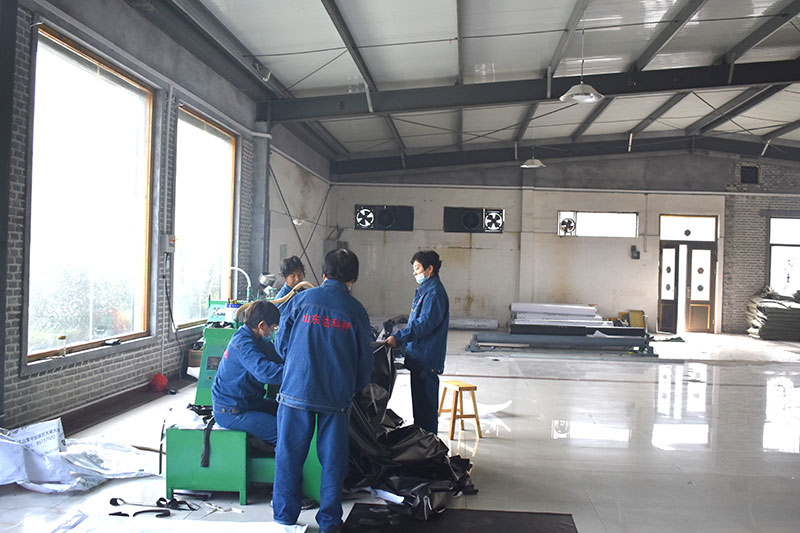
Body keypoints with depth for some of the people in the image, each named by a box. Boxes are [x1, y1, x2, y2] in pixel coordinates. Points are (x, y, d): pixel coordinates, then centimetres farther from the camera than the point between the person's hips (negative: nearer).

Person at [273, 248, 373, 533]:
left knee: (289, 456, 11)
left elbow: (281, 344, 7)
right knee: (333, 459, 10)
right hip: (336, 397, 0)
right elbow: (365, 361, 5)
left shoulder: (301, 299, -1)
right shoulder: (356, 310, 1)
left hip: (296, 391, 0)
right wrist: (352, 390, 22)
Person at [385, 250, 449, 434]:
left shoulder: (435, 292, -16)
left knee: (426, 402, -2)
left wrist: (399, 338, -26)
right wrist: (400, 338, 16)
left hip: (427, 358, -10)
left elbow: (425, 323, -25)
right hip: (419, 356, 10)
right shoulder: (425, 290, 16)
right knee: (420, 400, 17)